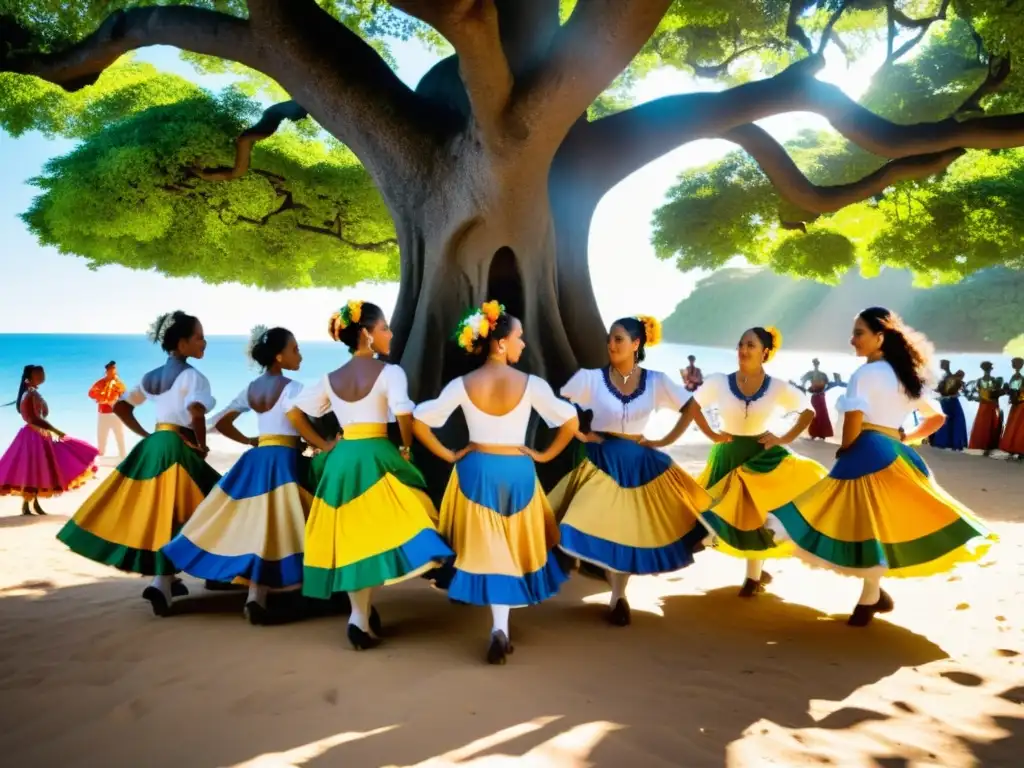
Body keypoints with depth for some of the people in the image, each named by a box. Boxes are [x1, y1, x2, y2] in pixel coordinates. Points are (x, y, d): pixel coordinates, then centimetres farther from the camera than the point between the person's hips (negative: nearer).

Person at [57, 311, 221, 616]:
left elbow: (121, 407, 16)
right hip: (178, 450, -8)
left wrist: (145, 435, 15)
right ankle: (161, 583, -16)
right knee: (173, 516, -4)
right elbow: (196, 410, -30)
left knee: (151, 512, 15)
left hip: (152, 447, 8)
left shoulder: (151, 376, 12)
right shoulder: (191, 376, -12)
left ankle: (167, 578, 25)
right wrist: (201, 444, -16)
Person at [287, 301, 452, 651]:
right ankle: (362, 615, -2)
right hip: (376, 457, -6)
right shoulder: (389, 372, -7)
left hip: (341, 460, 6)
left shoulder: (331, 378, 10)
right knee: (379, 532, 5)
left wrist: (324, 445, 15)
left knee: (351, 535, 11)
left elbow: (294, 412, 13)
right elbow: (404, 415, -21)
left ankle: (361, 612, 16)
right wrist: (406, 448, -5)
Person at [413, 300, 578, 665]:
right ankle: (500, 627, 18)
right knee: (515, 548, 16)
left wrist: (449, 455, 3)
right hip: (517, 472, -1)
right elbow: (571, 422, -11)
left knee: (486, 549, 10)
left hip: (476, 471, 1)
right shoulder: (531, 384, -11)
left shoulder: (462, 385, -6)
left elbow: (418, 421, -6)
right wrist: (544, 455, 1)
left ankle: (500, 628, 8)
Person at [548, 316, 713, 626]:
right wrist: (579, 433, -9)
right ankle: (618, 596, 12)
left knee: (634, 529, 7)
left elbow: (691, 408, 4)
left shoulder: (656, 381, -3)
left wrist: (665, 440, -2)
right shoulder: (591, 377, -8)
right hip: (602, 461, -2)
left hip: (640, 463, 2)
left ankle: (619, 597, 24)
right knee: (606, 529, -3)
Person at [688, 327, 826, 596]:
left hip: (762, 455, -1)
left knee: (758, 513, 4)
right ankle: (757, 572, 27)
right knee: (730, 515, 4)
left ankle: (754, 575, 25)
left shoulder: (778, 388, -9)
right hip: (727, 455, 1)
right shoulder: (719, 382, -10)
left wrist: (785, 439, -7)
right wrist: (711, 434, -4)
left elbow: (809, 411, 2)